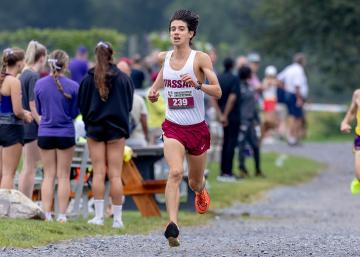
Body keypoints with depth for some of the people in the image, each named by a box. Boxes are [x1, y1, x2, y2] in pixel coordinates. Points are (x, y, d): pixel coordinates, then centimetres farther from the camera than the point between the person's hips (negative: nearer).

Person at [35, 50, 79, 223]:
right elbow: (75, 112, -1)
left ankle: (46, 214, 4)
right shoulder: (73, 86, -11)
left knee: (48, 175, 10)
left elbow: (38, 110, 7)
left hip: (45, 134, 2)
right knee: (63, 176, 5)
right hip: (66, 134, -2)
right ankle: (62, 215, 4)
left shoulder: (40, 84, -4)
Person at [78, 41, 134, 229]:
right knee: (115, 174, 1)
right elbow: (129, 104, 6)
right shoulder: (123, 78, -3)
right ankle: (117, 218, 0)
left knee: (98, 173, 3)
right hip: (116, 129, 0)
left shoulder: (88, 79, -4)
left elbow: (81, 105, 2)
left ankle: (98, 215, -2)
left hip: (94, 128, 0)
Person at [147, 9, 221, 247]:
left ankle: (201, 190, 53)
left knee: (195, 182, 15)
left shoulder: (201, 58, -10)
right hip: (173, 127, 1)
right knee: (175, 172, -24)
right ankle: (172, 226, -32)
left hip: (197, 128, -1)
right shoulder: (164, 57, 1)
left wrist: (197, 85, -33)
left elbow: (217, 92, -16)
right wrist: (154, 89, 5)